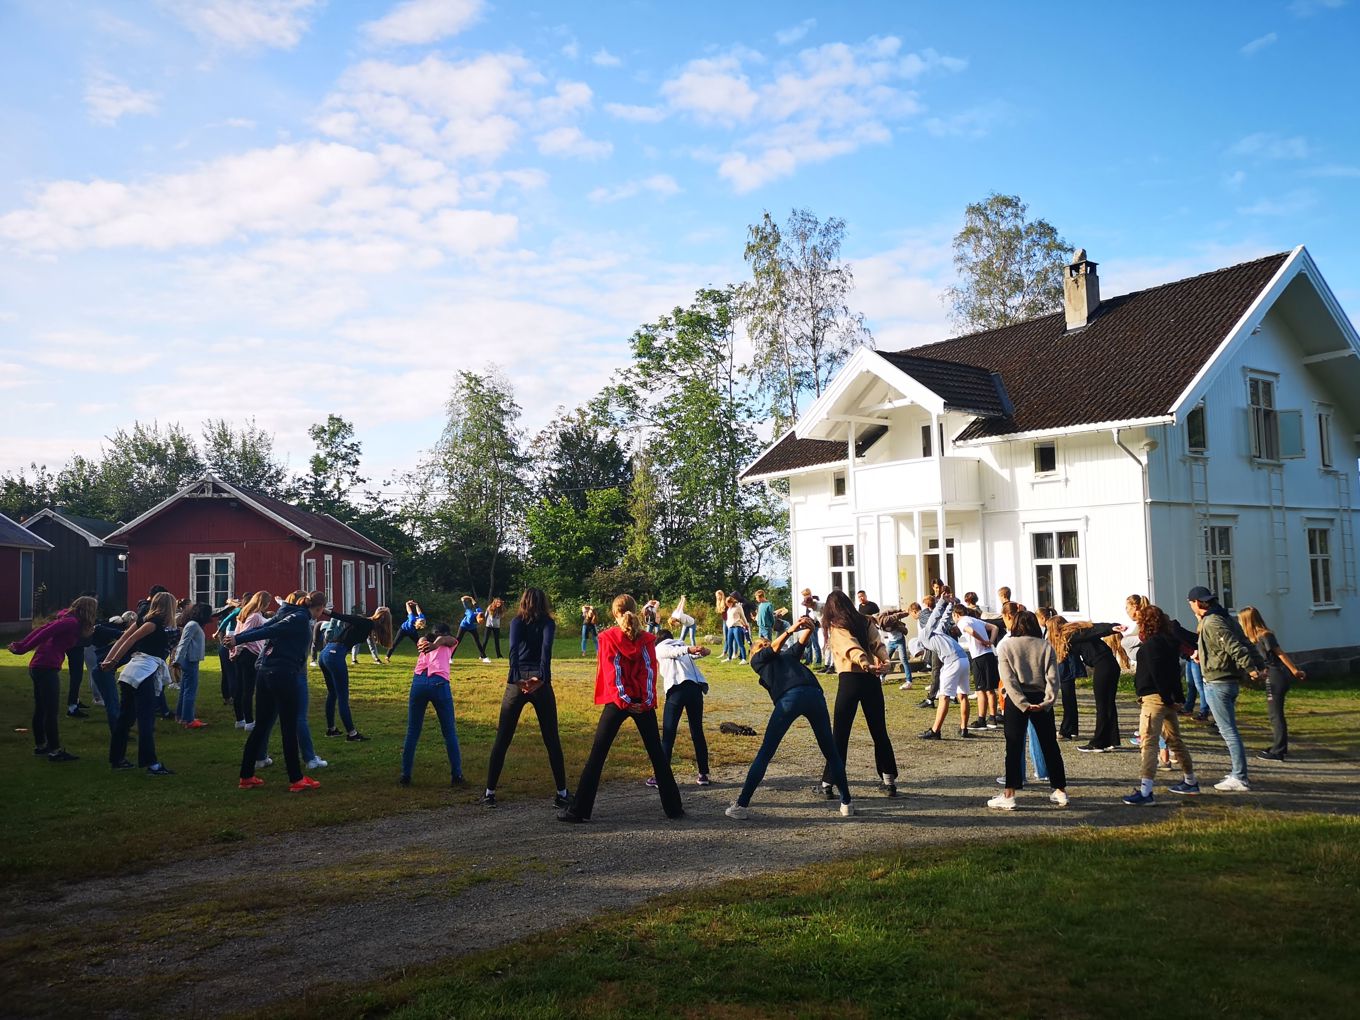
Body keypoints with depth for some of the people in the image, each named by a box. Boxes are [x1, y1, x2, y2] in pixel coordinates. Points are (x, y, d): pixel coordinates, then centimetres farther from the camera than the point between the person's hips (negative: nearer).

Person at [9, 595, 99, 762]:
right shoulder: (72, 622, -12)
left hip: (37, 667, 10)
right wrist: (23, 649, -13)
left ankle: (40, 745, 30)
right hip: (47, 668, -10)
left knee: (41, 709, 19)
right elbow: (45, 633, -18)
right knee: (52, 711, -5)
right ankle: (55, 750, -3)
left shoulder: (65, 619, 16)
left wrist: (20, 645, 8)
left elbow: (41, 630, 12)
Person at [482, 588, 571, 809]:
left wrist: (516, 678, -22)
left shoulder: (517, 621, 7)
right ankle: (562, 794, 8)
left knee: (502, 740, 8)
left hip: (517, 682, 0)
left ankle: (490, 793, 8)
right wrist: (541, 677, -24)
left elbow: (514, 649, -11)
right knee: (552, 741, 7)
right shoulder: (548, 622, 6)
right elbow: (546, 648, -13)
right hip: (540, 683, 0)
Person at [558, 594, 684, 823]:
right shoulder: (647, 639, 4)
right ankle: (673, 807, 13)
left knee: (597, 755, 2)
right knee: (657, 754, 10)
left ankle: (580, 810, 2)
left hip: (617, 702, -2)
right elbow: (651, 670, -4)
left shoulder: (608, 637, -2)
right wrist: (647, 700, -8)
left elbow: (610, 671, -9)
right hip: (644, 703, 2)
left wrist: (622, 699, -12)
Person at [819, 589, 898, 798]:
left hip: (848, 681, -4)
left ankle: (828, 784, 5)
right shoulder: (866, 622, 14)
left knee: (840, 735, 3)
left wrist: (864, 664, -35)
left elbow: (851, 647, -19)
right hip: (871, 680, 4)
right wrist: (884, 663, -18)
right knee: (880, 732, 14)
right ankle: (889, 781, 17)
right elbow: (878, 645, -4)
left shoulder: (836, 628, 0)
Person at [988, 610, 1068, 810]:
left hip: (1016, 701, -2)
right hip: (1041, 699, 2)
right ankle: (1060, 791, 20)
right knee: (1050, 745, 12)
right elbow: (1052, 677, -8)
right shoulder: (1045, 646, 2)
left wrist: (1023, 704, -15)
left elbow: (1008, 680, -12)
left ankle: (1009, 795, -1)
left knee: (1014, 748, 0)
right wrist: (1047, 702, -13)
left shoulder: (1005, 646, -2)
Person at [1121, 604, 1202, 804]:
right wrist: (1177, 697, 16)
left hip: (1155, 697, -10)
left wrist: (1168, 698, -14)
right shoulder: (1170, 640, 14)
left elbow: (1157, 673, -19)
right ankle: (1191, 782, 34)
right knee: (1174, 740, 22)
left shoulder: (1151, 644, -15)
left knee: (1148, 742, -14)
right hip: (1169, 697, 10)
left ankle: (1145, 790, -21)